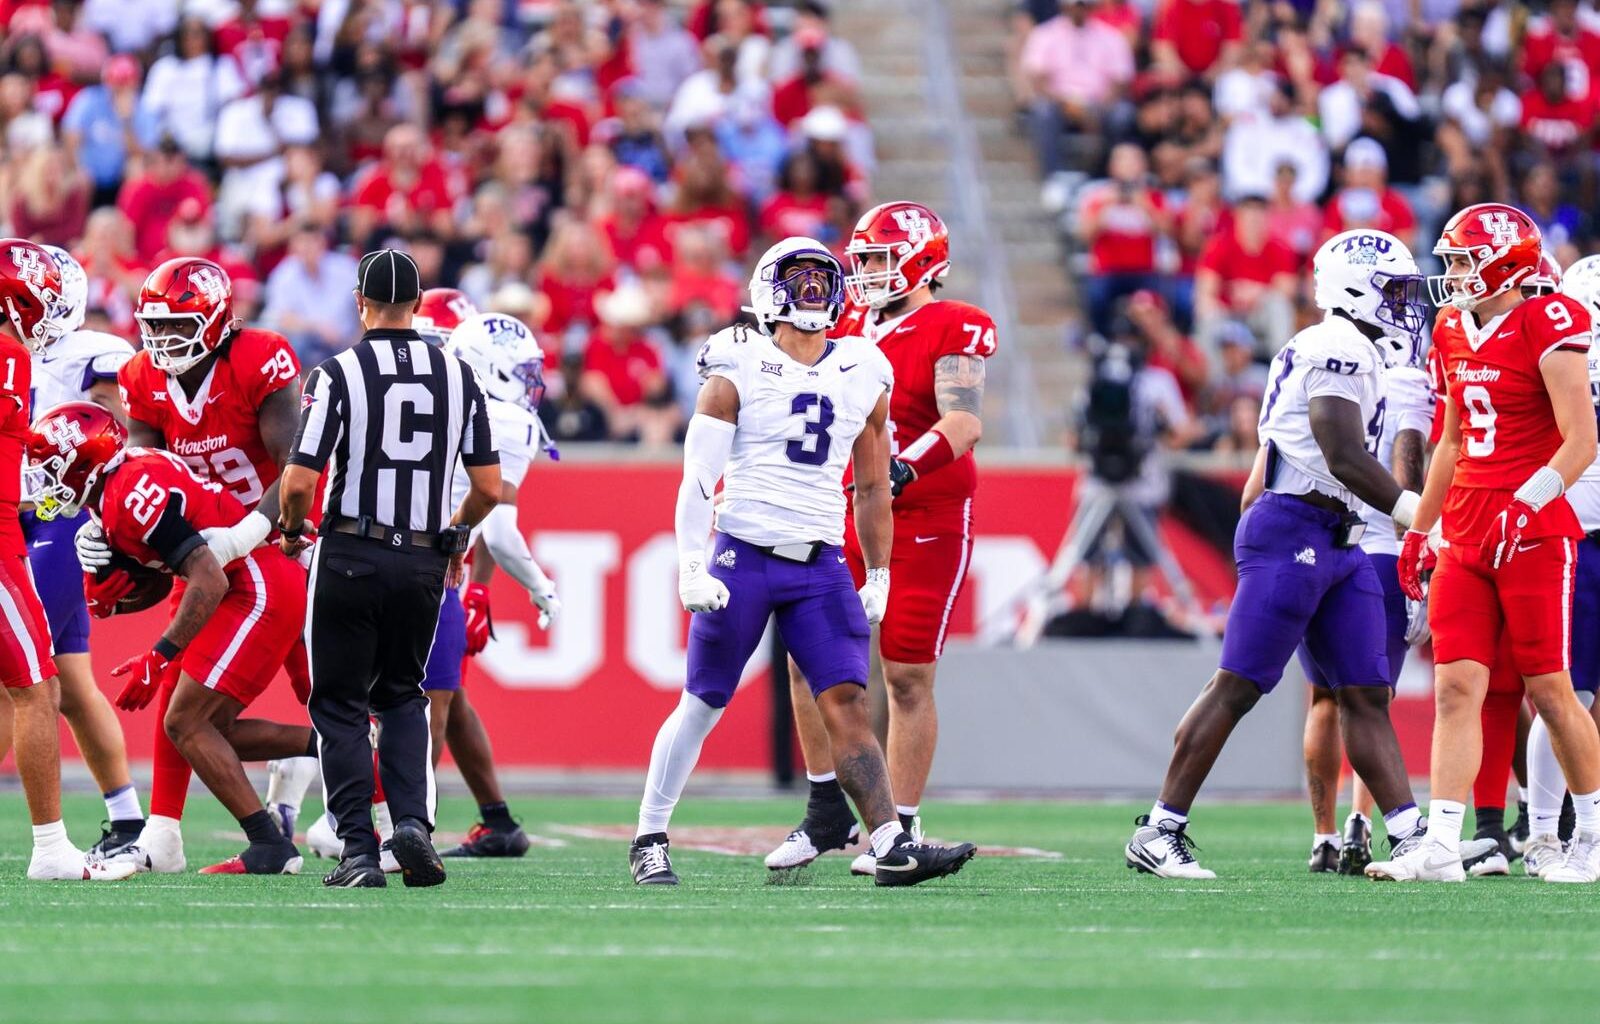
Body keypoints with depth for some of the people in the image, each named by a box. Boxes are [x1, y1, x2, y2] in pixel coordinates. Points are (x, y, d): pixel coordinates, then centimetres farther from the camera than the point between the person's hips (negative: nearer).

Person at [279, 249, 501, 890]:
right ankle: (412, 822, 0)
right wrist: (457, 537, 24)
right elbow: (489, 488, 4)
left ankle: (359, 851, 0)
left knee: (341, 705, 7)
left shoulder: (339, 374, -9)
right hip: (422, 563, 3)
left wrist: (292, 528, 10)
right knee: (402, 695, 21)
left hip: (349, 558, -3)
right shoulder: (458, 377, 3)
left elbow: (299, 482, -12)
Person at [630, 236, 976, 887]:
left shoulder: (863, 376, 10)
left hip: (821, 566, 3)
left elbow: (872, 490, 18)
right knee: (702, 705, 5)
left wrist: (878, 577, 16)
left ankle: (892, 846, -19)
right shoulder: (738, 370, -3)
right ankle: (649, 839, 19)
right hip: (745, 558, -3)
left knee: (847, 703, -9)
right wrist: (692, 565, -14)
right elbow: (699, 474, -6)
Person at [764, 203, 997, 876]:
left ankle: (902, 829, 8)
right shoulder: (857, 329, 11)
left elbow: (964, 424, -23)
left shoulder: (952, 331, -10)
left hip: (926, 525, -7)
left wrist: (902, 470, -35)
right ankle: (828, 813, 11)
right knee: (809, 660, 0)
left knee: (908, 677, -2)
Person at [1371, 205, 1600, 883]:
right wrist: (1419, 529, 24)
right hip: (1466, 536, 7)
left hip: (1534, 535, -7)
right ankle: (1442, 846, -7)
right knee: (1456, 685, -2)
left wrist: (1526, 503, -25)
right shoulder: (1455, 332, 13)